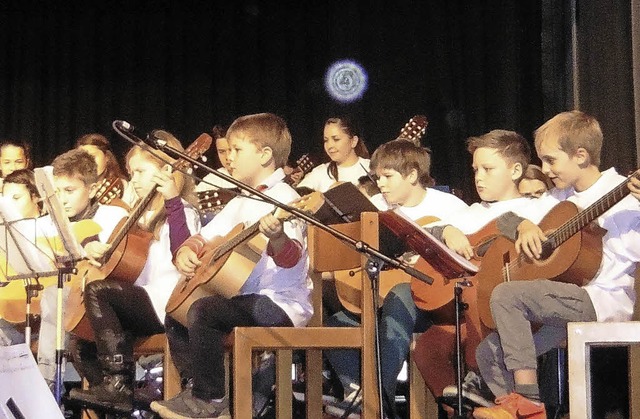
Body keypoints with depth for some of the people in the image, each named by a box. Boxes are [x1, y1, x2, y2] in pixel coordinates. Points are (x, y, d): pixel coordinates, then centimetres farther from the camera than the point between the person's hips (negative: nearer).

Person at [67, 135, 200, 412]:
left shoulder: (181, 212, -5)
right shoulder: (149, 215, 22)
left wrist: (172, 201, -30)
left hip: (165, 304, -9)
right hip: (140, 303, 9)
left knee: (96, 290, -25)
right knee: (81, 344, 2)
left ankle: (118, 382, -26)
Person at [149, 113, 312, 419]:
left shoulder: (284, 200, -13)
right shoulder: (241, 202, 16)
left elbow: (290, 259, -28)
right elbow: (205, 236, 22)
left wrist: (277, 236, -50)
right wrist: (186, 251, -1)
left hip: (281, 303, -10)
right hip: (246, 296, 10)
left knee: (203, 311, -28)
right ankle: (199, 387, 12)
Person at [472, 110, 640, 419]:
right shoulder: (564, 197, 16)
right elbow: (506, 218, 22)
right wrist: (525, 226, -2)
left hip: (606, 301, -8)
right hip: (569, 299, 8)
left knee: (506, 294, -23)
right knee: (490, 353, -4)